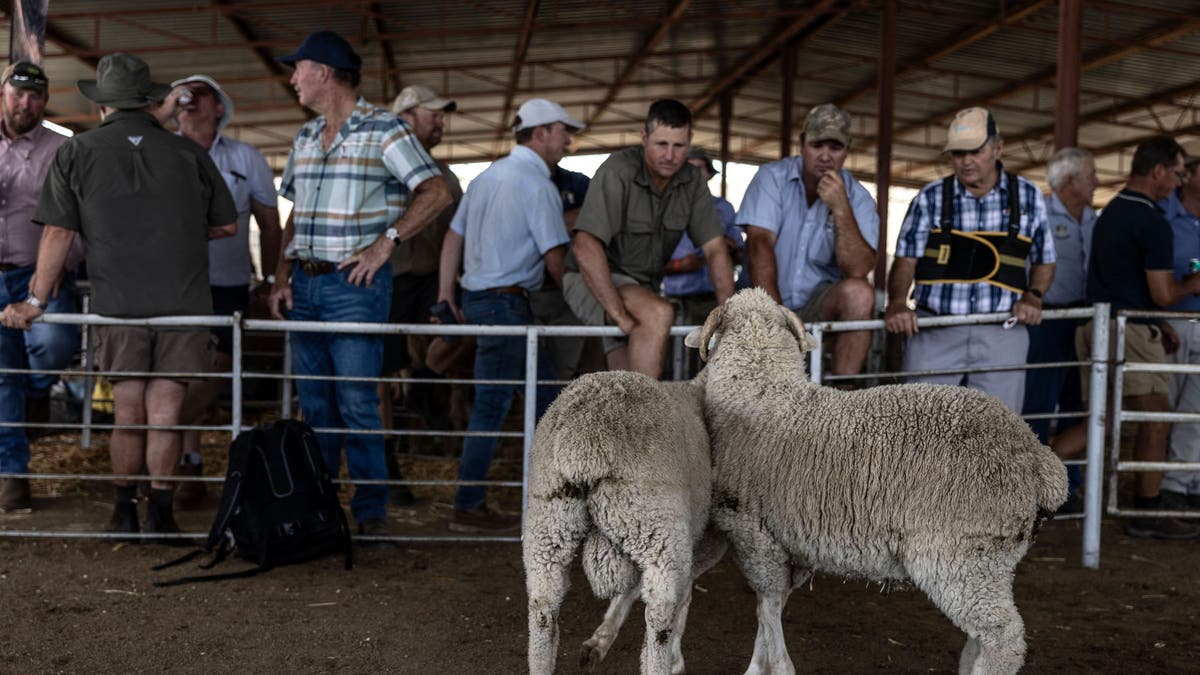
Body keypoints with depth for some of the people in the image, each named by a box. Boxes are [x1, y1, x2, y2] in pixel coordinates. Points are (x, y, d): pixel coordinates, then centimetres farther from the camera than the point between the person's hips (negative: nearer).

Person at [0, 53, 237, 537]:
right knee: (164, 413, 4)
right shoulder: (187, 153, 6)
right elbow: (226, 225, 11)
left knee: (127, 413, 11)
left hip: (118, 303, 0)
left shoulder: (76, 153, 4)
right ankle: (161, 510, 6)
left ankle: (124, 511, 19)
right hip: (184, 302, 0)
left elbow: (57, 233, 0)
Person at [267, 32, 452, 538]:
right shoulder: (305, 137, 16)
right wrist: (282, 277, 9)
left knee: (356, 403, -7)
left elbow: (436, 192, -14)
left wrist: (385, 242, -19)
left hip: (355, 285, -7)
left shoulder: (384, 130, -6)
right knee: (314, 403, 12)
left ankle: (371, 509, 3)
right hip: (305, 285, 7)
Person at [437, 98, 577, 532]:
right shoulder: (538, 184, -11)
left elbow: (453, 238, 15)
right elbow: (554, 258, -12)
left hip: (478, 297, 9)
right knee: (492, 406, -4)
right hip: (506, 303, -9)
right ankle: (468, 508, 2)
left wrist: (446, 296, 16)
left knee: (544, 390, 15)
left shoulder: (489, 175, 15)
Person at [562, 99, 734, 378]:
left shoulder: (692, 182, -2)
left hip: (643, 288, 7)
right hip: (592, 283, -7)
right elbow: (586, 247, -29)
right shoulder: (618, 172, -21)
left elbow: (715, 250, 0)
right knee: (658, 314, -33)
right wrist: (619, 314, -33)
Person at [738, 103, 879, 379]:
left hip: (822, 304, 2)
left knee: (858, 293, -30)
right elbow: (760, 244, -17)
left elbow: (858, 269, -15)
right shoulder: (772, 177, -4)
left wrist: (841, 209, -27)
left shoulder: (858, 198, -2)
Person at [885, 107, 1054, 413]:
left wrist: (1033, 296, -3)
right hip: (934, 332, -1)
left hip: (1001, 334, 1)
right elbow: (906, 260, 1)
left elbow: (1044, 261, 17)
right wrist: (897, 302, -16)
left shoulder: (1027, 197, 8)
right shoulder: (930, 198, 4)